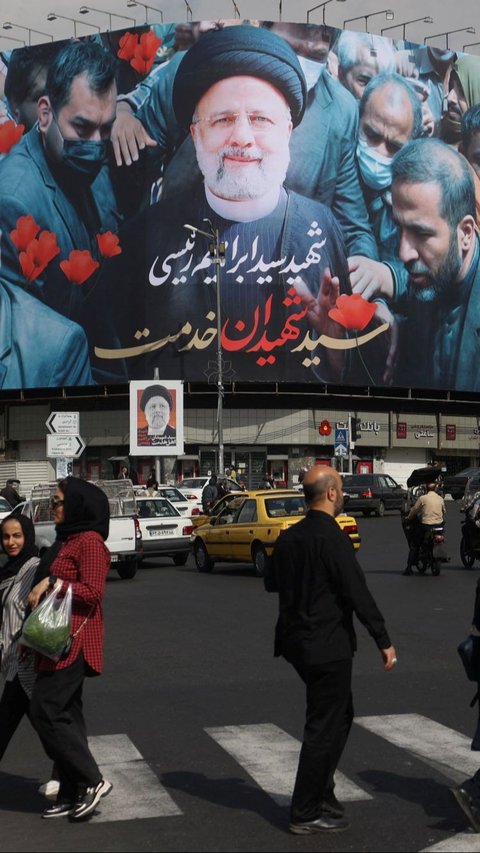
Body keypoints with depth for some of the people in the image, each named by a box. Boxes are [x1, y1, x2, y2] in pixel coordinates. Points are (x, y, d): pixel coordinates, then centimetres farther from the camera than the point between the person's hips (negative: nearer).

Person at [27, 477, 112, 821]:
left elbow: (92, 592, -19)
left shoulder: (90, 542, -11)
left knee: (45, 710, -11)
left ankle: (92, 780, -5)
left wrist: (52, 583, -21)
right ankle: (73, 794, 16)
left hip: (74, 643, -10)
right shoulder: (67, 540, 19)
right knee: (66, 715, 11)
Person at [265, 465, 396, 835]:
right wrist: (384, 641, -16)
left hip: (298, 641, 8)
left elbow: (271, 582, 17)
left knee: (339, 715, 22)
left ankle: (322, 794, 29)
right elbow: (358, 593, -21)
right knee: (324, 725, 2)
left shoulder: (288, 537, 5)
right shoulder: (333, 538, -19)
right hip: (328, 645, -8)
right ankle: (306, 814, 10)